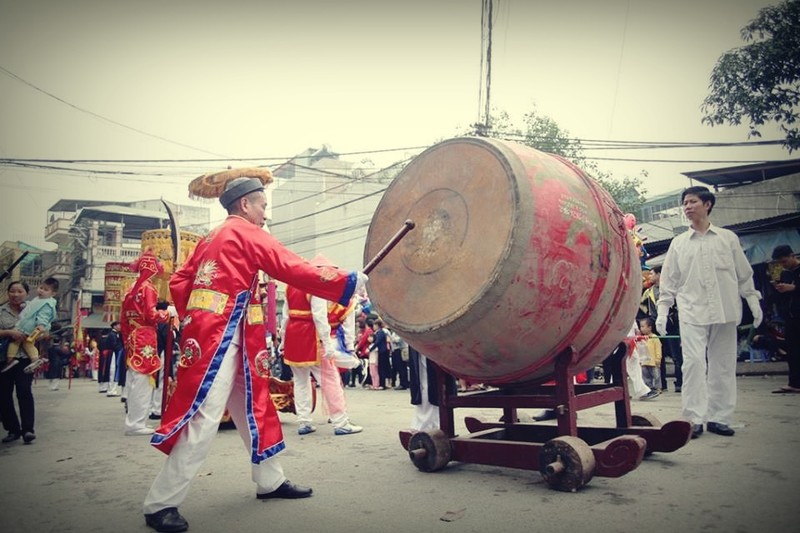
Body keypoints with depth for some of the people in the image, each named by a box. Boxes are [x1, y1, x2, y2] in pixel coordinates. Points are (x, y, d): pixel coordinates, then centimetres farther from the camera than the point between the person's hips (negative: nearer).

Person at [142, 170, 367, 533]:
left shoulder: (213, 237, 20)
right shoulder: (247, 232, -6)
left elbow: (179, 282, 17)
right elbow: (296, 271, -11)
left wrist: (195, 318, 17)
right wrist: (350, 281, -7)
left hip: (221, 335, 10)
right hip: (219, 336, -10)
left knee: (254, 407, 14)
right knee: (202, 420, -8)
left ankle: (270, 482, 25)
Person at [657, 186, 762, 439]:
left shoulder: (728, 238, 9)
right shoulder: (678, 243, 9)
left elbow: (744, 275, 11)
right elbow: (669, 280, 8)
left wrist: (754, 302, 4)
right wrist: (662, 311, 1)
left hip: (725, 311, 1)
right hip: (691, 312, -1)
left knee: (723, 365, 3)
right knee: (694, 362, -10)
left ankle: (718, 417, 11)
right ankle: (694, 419, -6)